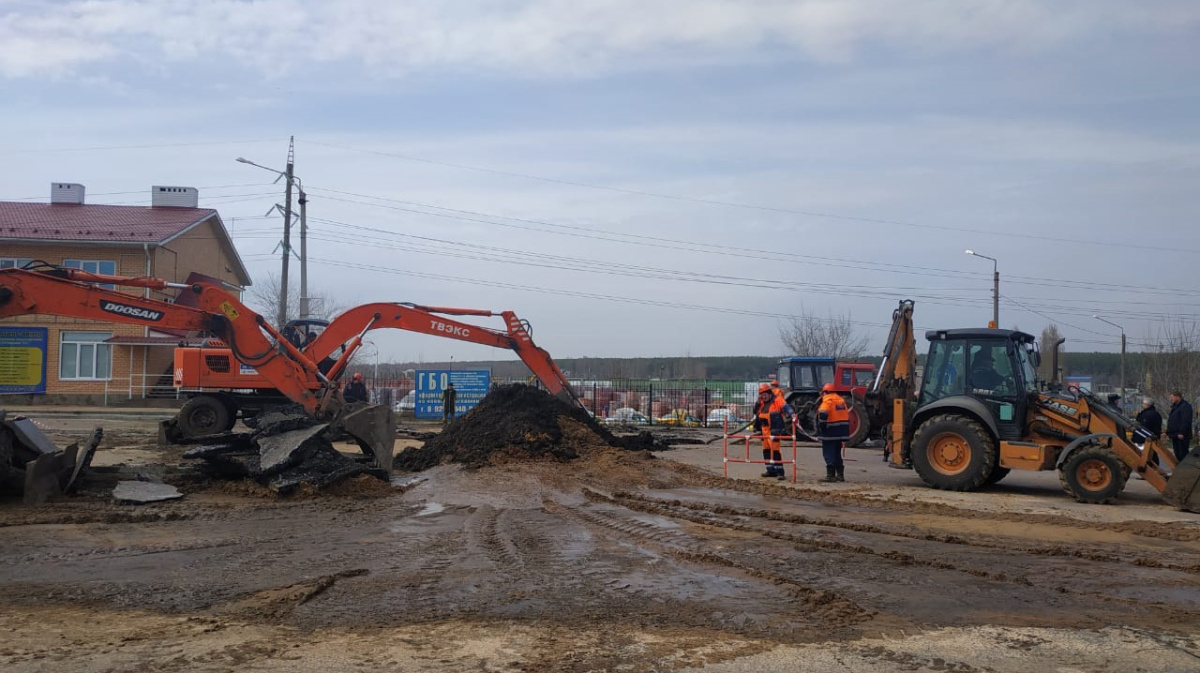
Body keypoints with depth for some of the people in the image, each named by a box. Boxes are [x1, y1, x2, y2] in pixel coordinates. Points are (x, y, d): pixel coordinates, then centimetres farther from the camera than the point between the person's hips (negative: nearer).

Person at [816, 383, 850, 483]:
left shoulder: (828, 401, -11)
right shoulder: (841, 400, 14)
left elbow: (823, 414, -26)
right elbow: (846, 414, 18)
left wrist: (821, 427, -15)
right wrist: (845, 432, 22)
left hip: (831, 432, -8)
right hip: (841, 431, 8)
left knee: (829, 453, -3)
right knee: (837, 453, 17)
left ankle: (830, 475, -6)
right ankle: (840, 474, 19)